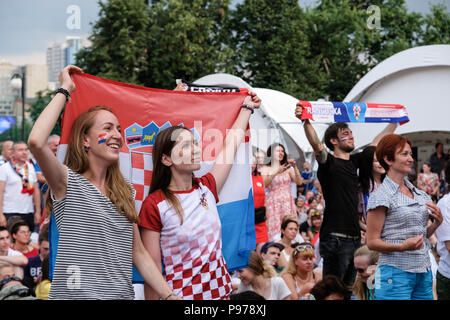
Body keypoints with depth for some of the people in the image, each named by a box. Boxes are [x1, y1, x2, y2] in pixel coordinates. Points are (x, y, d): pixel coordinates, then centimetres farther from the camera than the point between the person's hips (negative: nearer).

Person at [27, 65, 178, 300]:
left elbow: (138, 253, 14)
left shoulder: (125, 192, 13)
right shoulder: (69, 182, -4)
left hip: (122, 294, 5)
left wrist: (169, 295, 4)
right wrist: (64, 90, -11)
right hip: (76, 295, -5)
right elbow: (36, 141, -23)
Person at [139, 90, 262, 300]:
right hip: (182, 294, -5)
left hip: (220, 290, 5)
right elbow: (152, 269, -11)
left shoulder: (206, 188, 5)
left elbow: (231, 144, 19)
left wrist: (247, 108, 30)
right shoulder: (154, 205, -11)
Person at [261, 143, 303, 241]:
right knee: (274, 228, -9)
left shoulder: (288, 168, 11)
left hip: (287, 203, 2)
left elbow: (299, 182, 2)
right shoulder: (266, 169, 5)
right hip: (273, 202, -2)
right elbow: (264, 184, -12)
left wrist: (295, 167, -9)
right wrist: (276, 172, -22)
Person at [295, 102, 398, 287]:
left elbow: (377, 142, 26)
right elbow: (315, 143, -26)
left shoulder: (354, 161, 15)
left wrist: (396, 121, 32)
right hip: (335, 238, -8)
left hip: (355, 237, 8)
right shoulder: (328, 163, -7)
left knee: (348, 287, 15)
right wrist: (306, 121, -42)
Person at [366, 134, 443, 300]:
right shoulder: (381, 196, -7)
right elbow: (372, 242, -9)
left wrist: (437, 222, 4)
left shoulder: (419, 193, 14)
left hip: (423, 273, 7)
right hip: (396, 272, -7)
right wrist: (402, 247, -23)